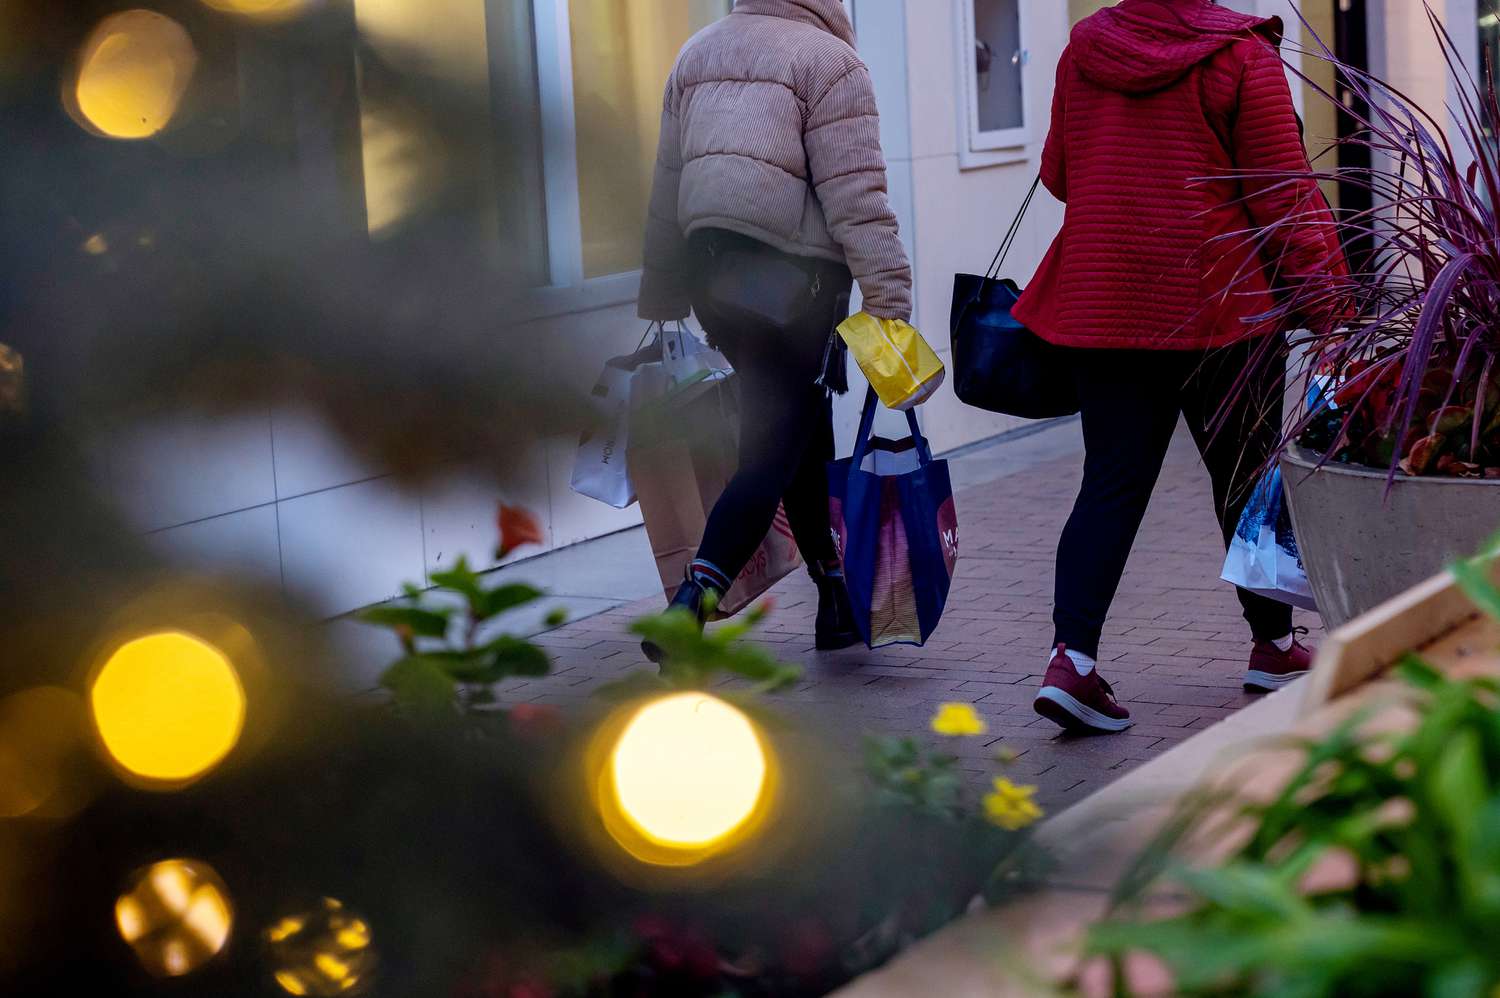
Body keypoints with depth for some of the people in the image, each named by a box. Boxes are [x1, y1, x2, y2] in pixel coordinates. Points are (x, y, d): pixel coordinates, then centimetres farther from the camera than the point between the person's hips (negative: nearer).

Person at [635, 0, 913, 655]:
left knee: (806, 443, 19)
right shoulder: (828, 60, -7)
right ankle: (689, 607, -21)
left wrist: (661, 299, 23)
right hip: (795, 282, -7)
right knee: (772, 458, -7)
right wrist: (889, 301, -14)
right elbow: (856, 198, -14)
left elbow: (667, 188, 17)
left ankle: (837, 603, 28)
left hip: (711, 272, 7)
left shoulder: (697, 54, 15)